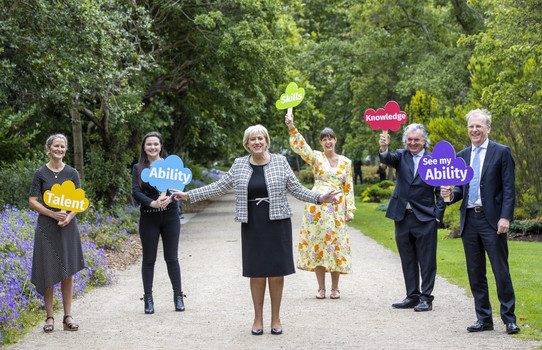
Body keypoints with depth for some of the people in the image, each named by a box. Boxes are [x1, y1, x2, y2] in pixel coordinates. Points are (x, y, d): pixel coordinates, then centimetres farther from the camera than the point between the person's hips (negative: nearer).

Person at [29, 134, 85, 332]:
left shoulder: (72, 173, 7)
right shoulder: (40, 174, 3)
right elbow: (32, 201, -1)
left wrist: (69, 217, -12)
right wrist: (52, 214, -14)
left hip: (68, 227, 1)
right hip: (46, 227, -1)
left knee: (67, 271, 1)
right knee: (48, 272, -1)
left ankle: (67, 316, 8)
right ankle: (49, 317, 7)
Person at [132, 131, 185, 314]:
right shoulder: (138, 168, 4)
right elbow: (135, 192, -7)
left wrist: (168, 198, -27)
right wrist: (153, 203, -24)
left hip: (170, 216, 0)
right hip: (148, 218, 0)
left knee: (172, 257, 5)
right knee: (149, 259, 4)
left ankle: (178, 296, 16)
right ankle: (148, 299, 11)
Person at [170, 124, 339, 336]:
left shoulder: (280, 162, 3)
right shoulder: (239, 165, 7)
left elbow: (296, 190, 5)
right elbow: (219, 187, 11)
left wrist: (320, 198, -9)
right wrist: (188, 195, 8)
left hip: (277, 223, -1)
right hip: (252, 225, 1)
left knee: (276, 271, 1)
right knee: (256, 272, 4)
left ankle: (275, 318, 14)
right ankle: (258, 318, 16)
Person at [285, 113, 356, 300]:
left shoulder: (346, 162, 9)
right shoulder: (316, 157, 4)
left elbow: (348, 187, 10)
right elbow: (299, 146, -11)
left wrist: (350, 209, 3)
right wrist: (292, 127, -25)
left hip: (337, 208, 1)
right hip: (317, 206, -1)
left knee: (336, 245, 1)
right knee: (316, 244, 0)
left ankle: (335, 288, 12)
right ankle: (321, 288, 9)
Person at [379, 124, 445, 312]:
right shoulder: (402, 156, 8)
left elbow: (440, 191, 1)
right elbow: (388, 160, -15)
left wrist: (438, 216, -7)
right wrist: (384, 149, -38)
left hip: (425, 219, -3)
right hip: (402, 217, 3)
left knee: (427, 260, 0)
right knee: (408, 260, 11)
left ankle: (426, 298, 7)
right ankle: (412, 296, 21)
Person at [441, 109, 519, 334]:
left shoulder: (502, 152, 0)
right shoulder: (462, 156, 15)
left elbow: (509, 188, -4)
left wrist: (505, 217, -14)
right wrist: (451, 193, -4)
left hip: (492, 221, -5)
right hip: (469, 221, 5)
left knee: (501, 271, -4)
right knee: (475, 273, 8)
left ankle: (509, 319, 6)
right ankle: (484, 318, 17)